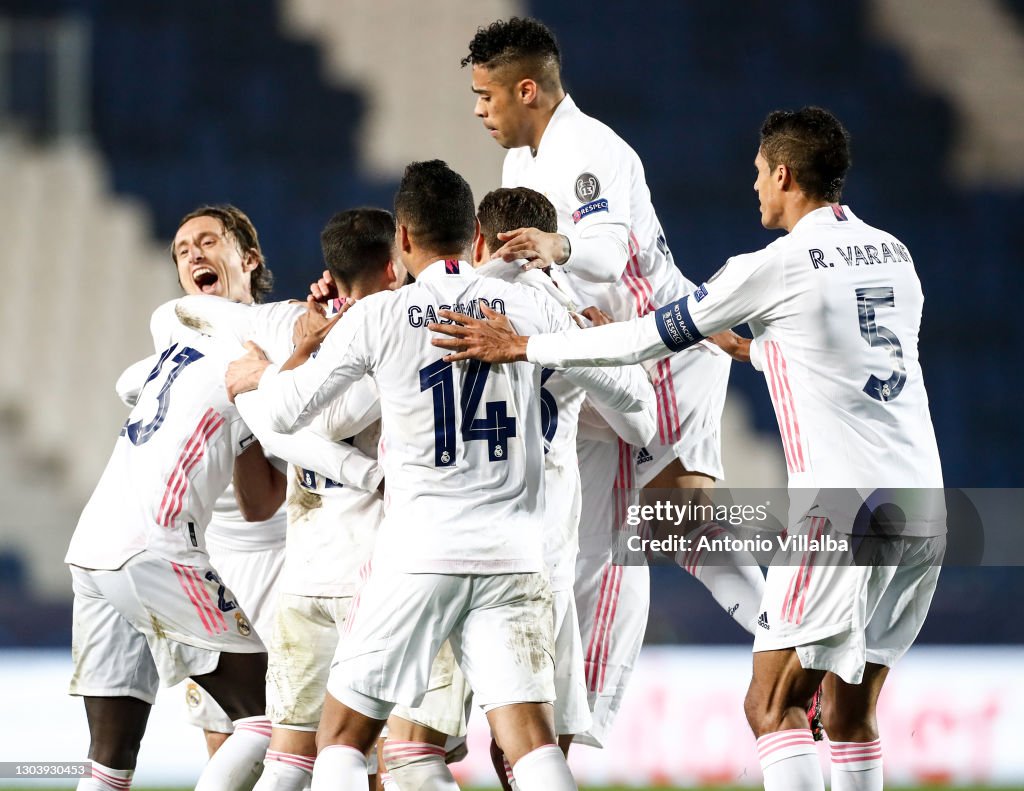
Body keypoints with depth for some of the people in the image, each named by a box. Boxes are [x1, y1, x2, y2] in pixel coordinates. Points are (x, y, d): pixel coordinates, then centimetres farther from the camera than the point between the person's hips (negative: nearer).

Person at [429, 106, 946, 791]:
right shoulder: (894, 255, 14)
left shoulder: (778, 266, -7)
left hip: (844, 509, -7)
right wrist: (746, 341, 41)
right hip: (925, 504, 7)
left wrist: (522, 347, 7)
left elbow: (655, 338, -1)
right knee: (851, 712, 11)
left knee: (774, 706, -3)